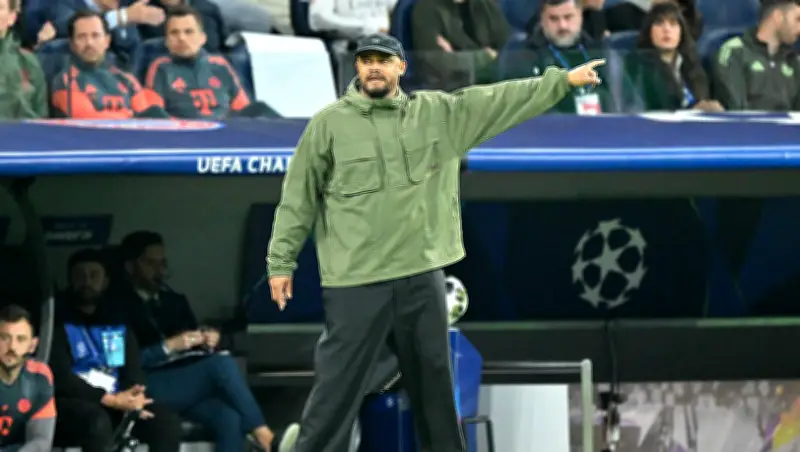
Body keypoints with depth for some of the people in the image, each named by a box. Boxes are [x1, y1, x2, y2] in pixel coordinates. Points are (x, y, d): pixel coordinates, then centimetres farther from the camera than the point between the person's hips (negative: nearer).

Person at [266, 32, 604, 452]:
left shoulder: (438, 112, 6)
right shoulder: (329, 123, -3)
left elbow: (500, 100, 9)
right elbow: (299, 197, 0)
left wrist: (563, 80, 7)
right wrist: (281, 262, -2)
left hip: (422, 274, 4)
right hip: (356, 280, -4)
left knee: (433, 375, 16)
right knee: (339, 382, -5)